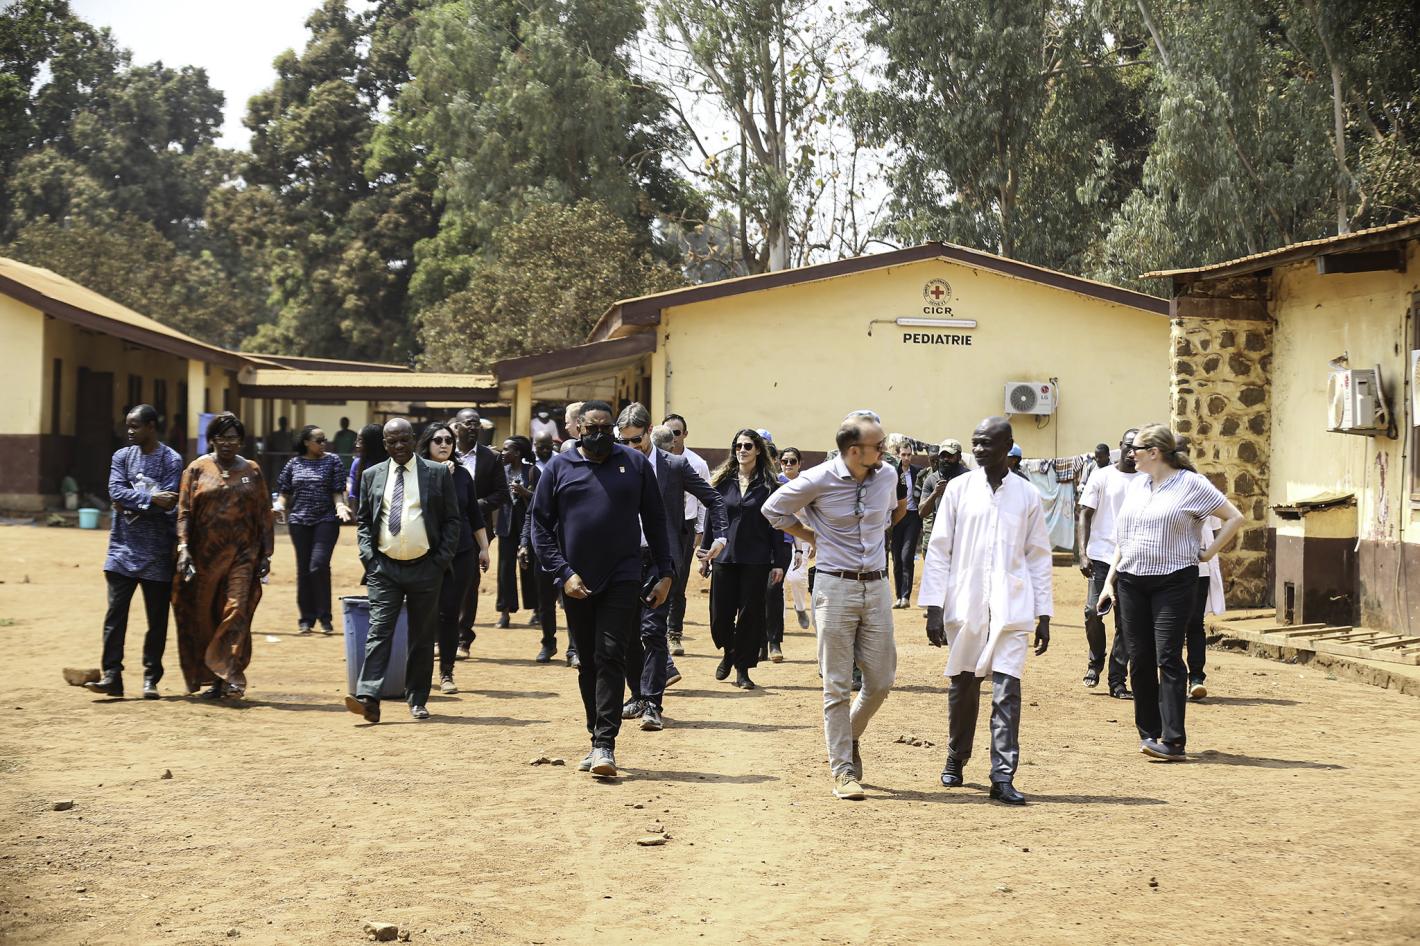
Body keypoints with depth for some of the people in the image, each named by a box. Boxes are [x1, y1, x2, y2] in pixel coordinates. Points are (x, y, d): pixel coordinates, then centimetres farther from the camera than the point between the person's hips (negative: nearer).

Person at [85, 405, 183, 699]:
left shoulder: (171, 461, -3)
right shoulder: (122, 456, 9)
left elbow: (167, 505, -14)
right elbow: (116, 493, -6)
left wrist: (132, 501, -10)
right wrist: (149, 498, -14)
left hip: (157, 552, -2)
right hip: (124, 546, 3)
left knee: (157, 618, 4)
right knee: (115, 614, -3)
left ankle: (151, 678, 13)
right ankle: (111, 675, -2)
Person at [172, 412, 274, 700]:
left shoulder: (252, 471, 8)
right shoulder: (197, 469, 5)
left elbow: (264, 515, 9)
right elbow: (184, 512, 0)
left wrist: (266, 554, 4)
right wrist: (183, 548, -12)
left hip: (242, 554, 0)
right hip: (205, 555, 0)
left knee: (236, 610, -13)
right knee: (203, 616, 7)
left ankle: (228, 676, -15)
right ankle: (205, 674, 21)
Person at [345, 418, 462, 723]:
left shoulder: (438, 473, 2)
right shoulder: (372, 476, 8)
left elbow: (453, 520, 4)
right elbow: (363, 521, 15)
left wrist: (442, 559, -4)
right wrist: (368, 555, 1)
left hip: (425, 568, -1)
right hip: (384, 568, 1)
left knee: (422, 637, 6)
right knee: (379, 632, -10)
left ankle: (417, 700, 16)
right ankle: (368, 698, -18)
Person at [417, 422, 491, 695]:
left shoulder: (462, 474, 8)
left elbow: (475, 515, 14)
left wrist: (484, 548, 14)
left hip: (461, 554, 2)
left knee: (450, 613, 1)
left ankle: (446, 673, 8)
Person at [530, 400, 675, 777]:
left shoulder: (635, 463, 4)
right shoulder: (558, 467, 3)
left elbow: (655, 520, 8)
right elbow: (541, 527, 3)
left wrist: (665, 572, 3)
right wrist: (563, 572, -8)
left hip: (622, 580, -2)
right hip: (576, 584, 2)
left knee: (610, 657, -11)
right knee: (588, 664, 9)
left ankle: (605, 744, -13)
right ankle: (597, 741, 19)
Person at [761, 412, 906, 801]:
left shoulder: (887, 475, 3)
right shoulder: (817, 481, -11)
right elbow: (773, 510, 4)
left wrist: (903, 507, 3)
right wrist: (815, 538, 0)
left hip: (876, 586, 4)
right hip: (835, 586, -4)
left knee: (881, 681, 6)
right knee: (838, 686, 1)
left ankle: (850, 737, 32)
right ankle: (843, 770, 9)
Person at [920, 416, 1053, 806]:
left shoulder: (1027, 496, 5)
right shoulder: (958, 489, 3)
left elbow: (1039, 556, 9)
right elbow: (938, 550, 3)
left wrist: (1044, 615, 6)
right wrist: (933, 607, -4)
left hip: (1010, 609, 0)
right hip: (964, 606, 1)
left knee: (1007, 690, -8)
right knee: (963, 686, 10)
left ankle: (1003, 777, -8)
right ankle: (955, 760, 29)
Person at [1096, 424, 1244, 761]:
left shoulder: (1191, 484, -4)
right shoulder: (1136, 486, 14)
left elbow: (1234, 518, -1)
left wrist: (1209, 553, -4)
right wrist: (1109, 580, 15)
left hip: (1173, 582, -6)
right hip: (1131, 582, 6)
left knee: (1168, 658, -11)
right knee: (1140, 660, 5)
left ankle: (1173, 740, -13)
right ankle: (1148, 733, 14)